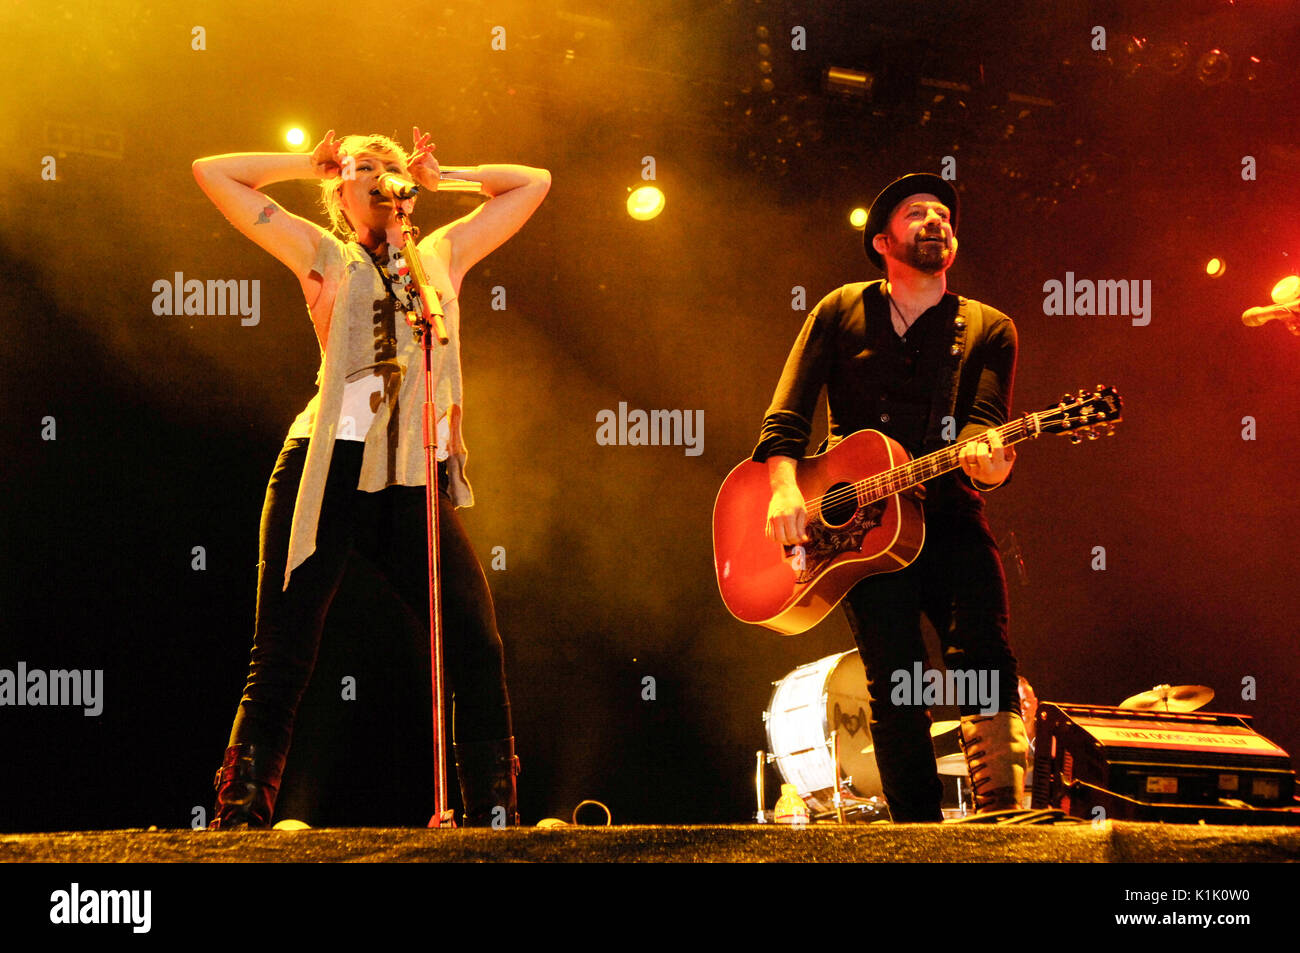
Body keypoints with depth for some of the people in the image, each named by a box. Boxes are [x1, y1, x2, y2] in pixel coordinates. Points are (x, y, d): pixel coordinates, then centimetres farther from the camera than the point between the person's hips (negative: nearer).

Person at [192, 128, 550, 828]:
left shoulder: (444, 254, 21)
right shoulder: (325, 256, 12)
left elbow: (533, 183, 28)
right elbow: (214, 173, 9)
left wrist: (437, 176, 22)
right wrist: (311, 164, 16)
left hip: (415, 481, 3)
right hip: (331, 469, -2)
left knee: (477, 645, -9)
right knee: (284, 661, -3)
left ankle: (496, 818, 1)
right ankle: (237, 820, 5)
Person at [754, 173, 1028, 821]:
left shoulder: (987, 329, 14)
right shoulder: (842, 312, 15)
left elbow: (986, 421, -1)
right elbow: (786, 416, 9)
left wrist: (985, 460, -26)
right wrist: (784, 490, -10)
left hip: (946, 517, 0)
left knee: (985, 654, -23)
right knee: (894, 679, -13)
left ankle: (1004, 814, -27)